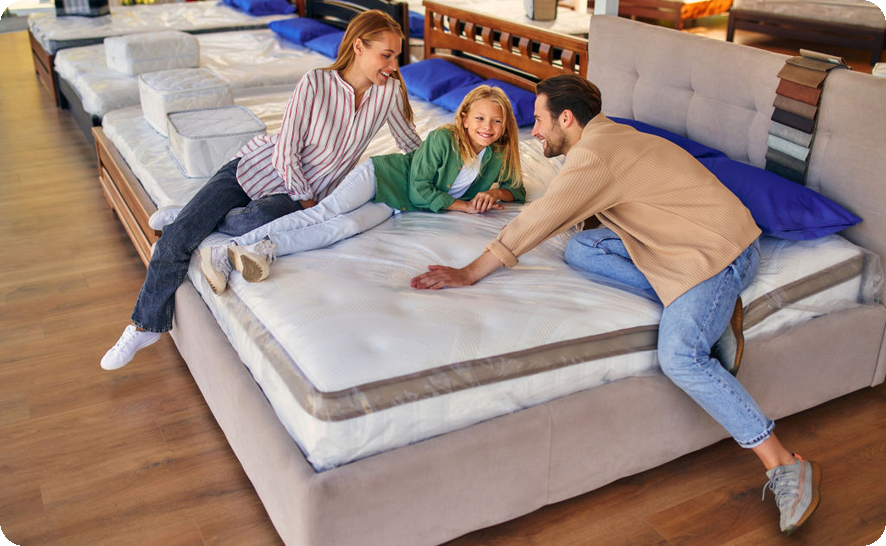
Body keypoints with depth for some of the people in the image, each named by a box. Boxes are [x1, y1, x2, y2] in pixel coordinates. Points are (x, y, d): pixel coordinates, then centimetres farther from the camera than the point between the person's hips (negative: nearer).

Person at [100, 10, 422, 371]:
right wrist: (307, 202, -13)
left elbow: (411, 144, 13)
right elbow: (286, 151, -13)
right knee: (176, 238, -14)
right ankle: (146, 326, 9)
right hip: (256, 168, -1)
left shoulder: (389, 90, -4)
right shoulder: (316, 83, -14)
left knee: (261, 219, -38)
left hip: (297, 194, 1)